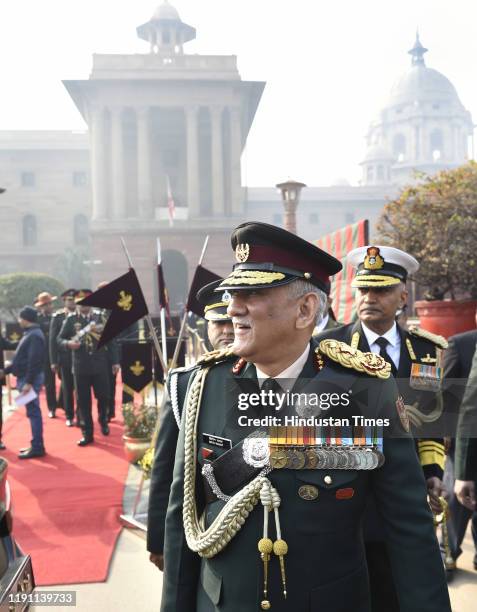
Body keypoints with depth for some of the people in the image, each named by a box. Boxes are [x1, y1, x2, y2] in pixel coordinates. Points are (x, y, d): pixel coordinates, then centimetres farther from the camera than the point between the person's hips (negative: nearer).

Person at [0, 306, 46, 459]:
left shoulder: (35, 336, -16)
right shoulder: (29, 334, 15)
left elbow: (34, 361, -23)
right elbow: (22, 358, 21)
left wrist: (28, 382, -25)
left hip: (30, 379, -10)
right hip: (25, 377, 10)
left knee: (33, 412, -6)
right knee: (33, 412, 13)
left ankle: (37, 447, -3)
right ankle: (36, 445, 20)